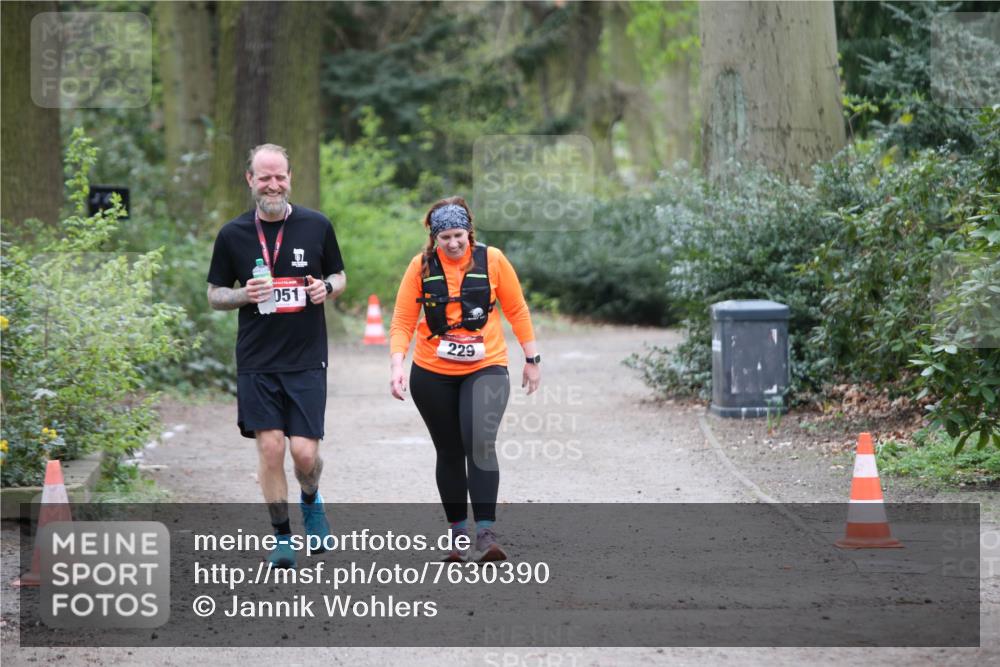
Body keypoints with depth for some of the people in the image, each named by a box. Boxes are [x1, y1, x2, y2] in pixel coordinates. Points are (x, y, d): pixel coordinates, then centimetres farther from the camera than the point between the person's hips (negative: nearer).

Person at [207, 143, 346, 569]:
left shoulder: (317, 226, 2)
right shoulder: (233, 235, 2)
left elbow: (340, 277, 14)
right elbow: (214, 295, 9)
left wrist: (327, 288, -9)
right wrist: (244, 295, -12)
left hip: (307, 359, 0)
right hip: (256, 362, 0)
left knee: (304, 451, -6)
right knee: (270, 447, -6)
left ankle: (311, 501, 28)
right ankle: (282, 537, 9)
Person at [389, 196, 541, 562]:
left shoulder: (492, 260, -4)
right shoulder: (421, 267, -4)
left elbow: (517, 310, 6)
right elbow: (403, 321, -2)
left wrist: (532, 358, 7)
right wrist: (397, 364, -16)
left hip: (486, 369, -1)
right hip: (432, 374, 2)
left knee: (480, 443, -19)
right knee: (450, 452, 8)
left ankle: (486, 532, -21)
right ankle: (458, 531, 20)